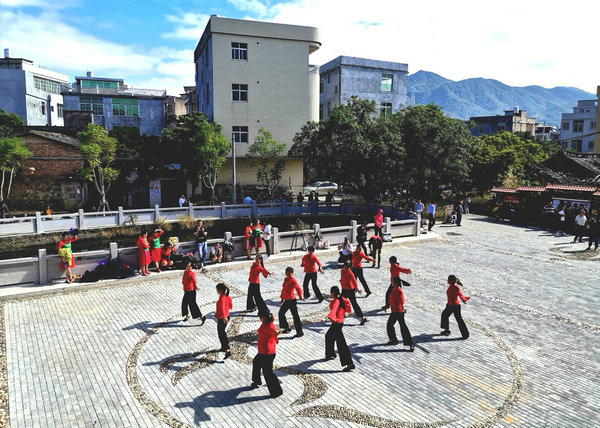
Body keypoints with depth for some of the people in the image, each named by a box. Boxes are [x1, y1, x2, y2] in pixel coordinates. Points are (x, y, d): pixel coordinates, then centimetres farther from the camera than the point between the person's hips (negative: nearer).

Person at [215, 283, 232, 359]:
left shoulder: (222, 299, -25)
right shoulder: (227, 297, 2)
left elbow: (222, 308, -39)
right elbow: (230, 306, 13)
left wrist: (224, 317, -52)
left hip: (222, 319, -9)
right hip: (226, 317, 9)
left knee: (221, 335, -2)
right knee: (223, 332, 26)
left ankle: (227, 351, -3)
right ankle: (224, 347, 42)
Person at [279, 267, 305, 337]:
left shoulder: (293, 280, -15)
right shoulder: (285, 279, 10)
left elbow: (298, 289, -23)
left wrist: (300, 297, -32)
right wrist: (282, 298, 19)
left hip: (292, 300, -9)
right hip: (286, 300, 9)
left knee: (295, 315, -4)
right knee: (281, 313, 18)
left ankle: (300, 332, 5)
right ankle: (287, 328, 33)